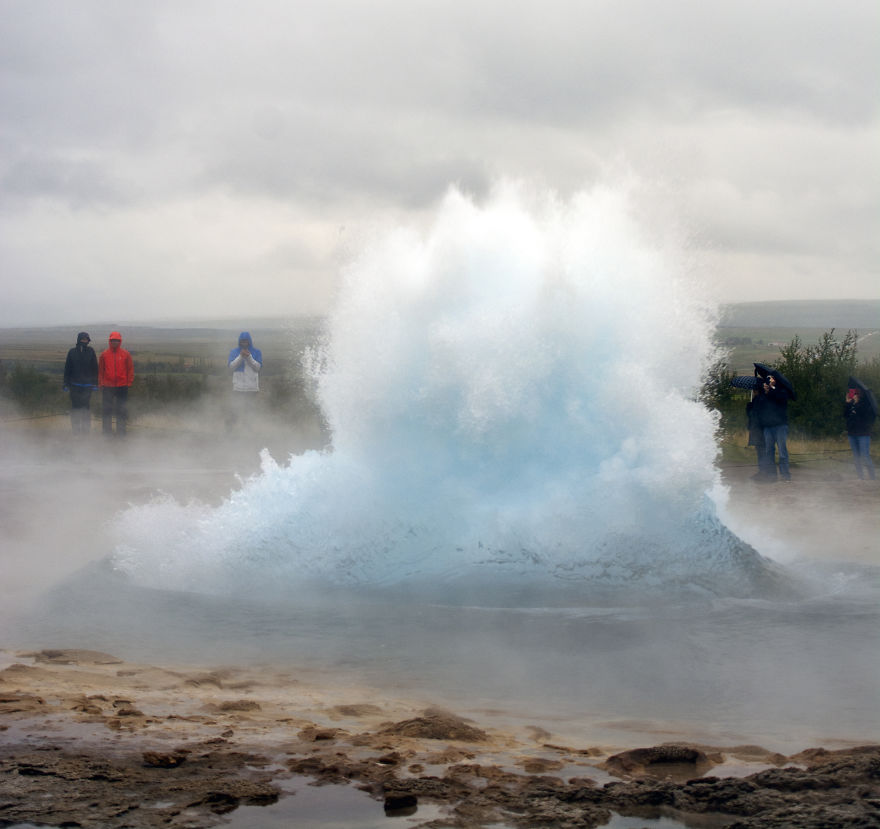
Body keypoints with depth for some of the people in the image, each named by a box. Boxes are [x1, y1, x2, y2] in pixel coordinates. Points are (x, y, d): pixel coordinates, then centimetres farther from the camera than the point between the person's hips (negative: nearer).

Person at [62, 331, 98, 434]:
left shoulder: (90, 351, 3)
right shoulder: (72, 352, 4)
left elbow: (94, 368, 4)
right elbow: (67, 368, 6)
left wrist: (95, 383, -1)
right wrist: (66, 384, 2)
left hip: (87, 384, -1)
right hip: (74, 384, 1)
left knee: (86, 406, -2)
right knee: (75, 407, 1)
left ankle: (85, 428, 4)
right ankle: (76, 428, 7)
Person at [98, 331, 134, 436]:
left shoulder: (125, 354, 3)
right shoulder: (104, 354, 4)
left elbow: (130, 369, 6)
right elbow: (100, 370, 7)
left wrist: (129, 382, -1)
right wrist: (100, 383, 2)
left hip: (122, 386, 0)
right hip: (107, 387, 0)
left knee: (122, 410, 4)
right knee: (106, 410, 3)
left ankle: (121, 431, 11)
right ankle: (107, 431, 11)